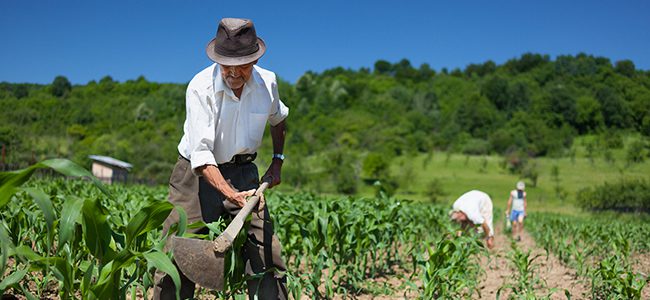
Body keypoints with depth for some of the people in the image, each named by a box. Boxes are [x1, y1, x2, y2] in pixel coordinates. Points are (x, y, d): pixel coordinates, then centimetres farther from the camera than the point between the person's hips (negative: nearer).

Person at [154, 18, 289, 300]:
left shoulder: (267, 82, -5)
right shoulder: (201, 88, -20)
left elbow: (278, 118, 20)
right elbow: (201, 153, -28)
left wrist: (277, 162, 14)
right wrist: (231, 195, -40)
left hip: (243, 173, 4)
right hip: (197, 173, -3)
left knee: (268, 256, -2)